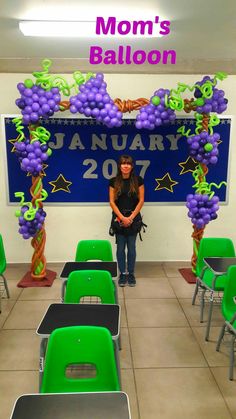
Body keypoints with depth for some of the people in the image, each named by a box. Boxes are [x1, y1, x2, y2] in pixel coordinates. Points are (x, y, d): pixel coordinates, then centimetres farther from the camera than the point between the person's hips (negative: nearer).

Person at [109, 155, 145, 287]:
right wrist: (122, 217, -11)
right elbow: (112, 202, -2)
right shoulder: (114, 181, -1)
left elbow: (141, 200, -2)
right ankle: (122, 273, 19)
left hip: (133, 218, 0)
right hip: (119, 218, 0)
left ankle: (131, 273, 20)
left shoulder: (138, 180, -2)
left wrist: (131, 217, -10)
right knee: (120, 247, 6)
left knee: (131, 247, 6)